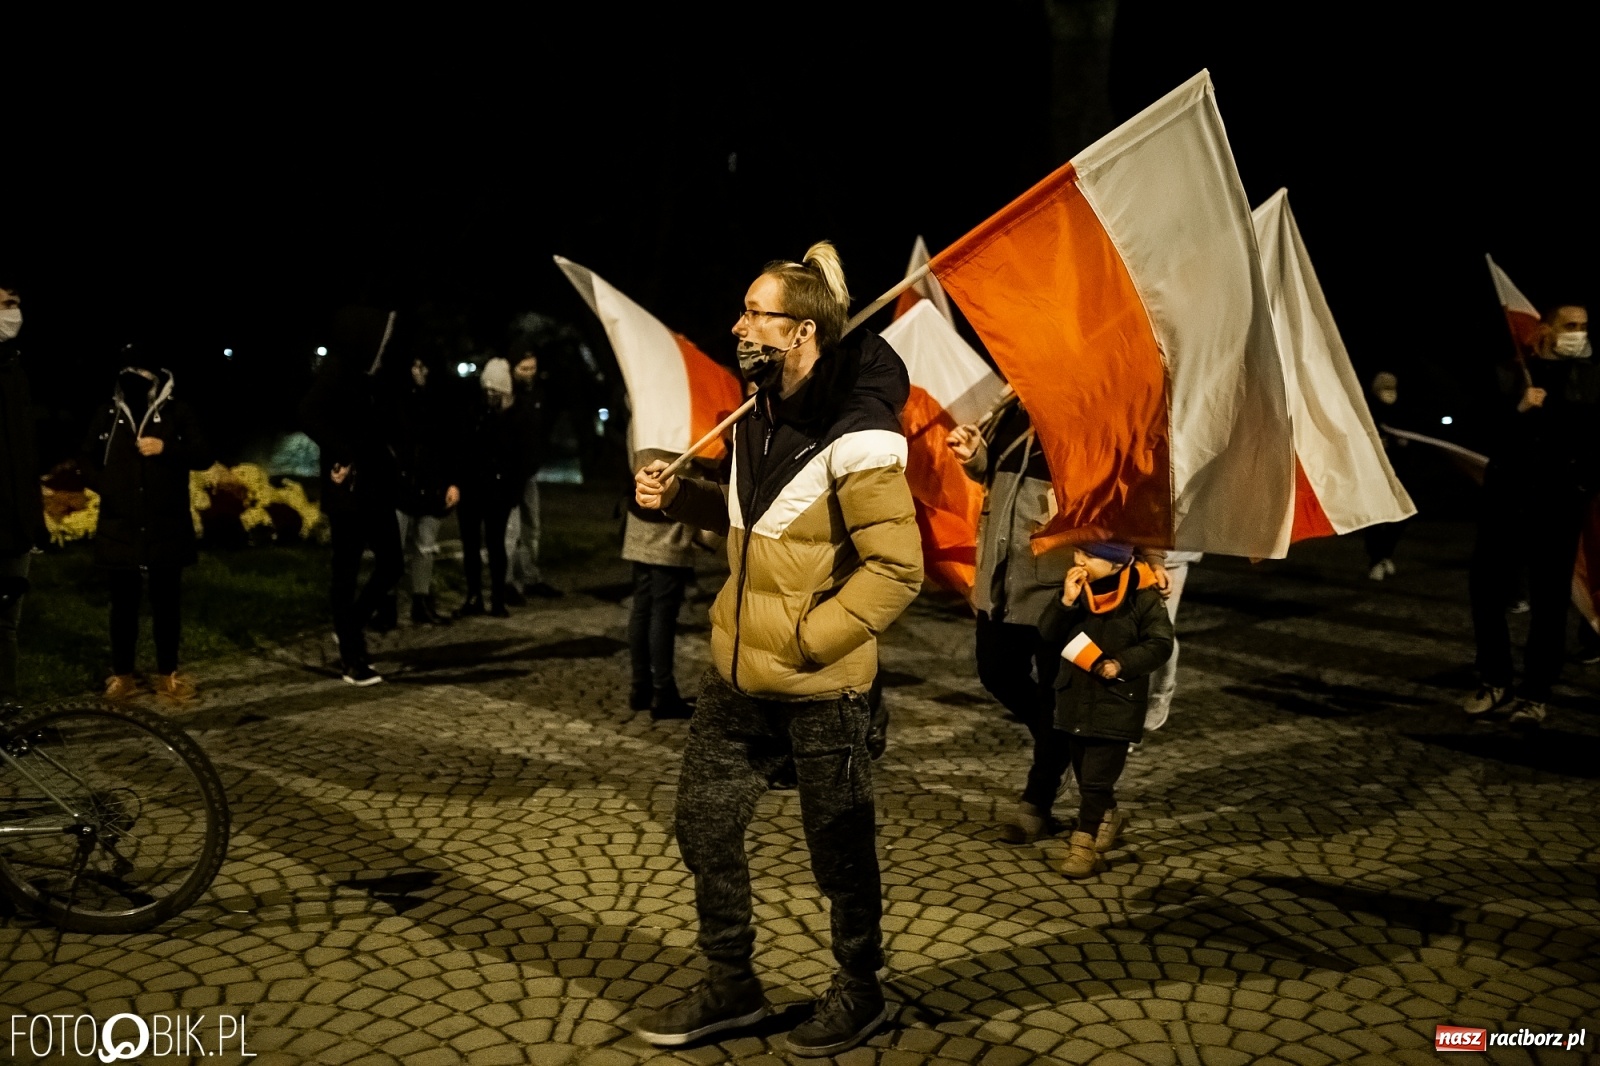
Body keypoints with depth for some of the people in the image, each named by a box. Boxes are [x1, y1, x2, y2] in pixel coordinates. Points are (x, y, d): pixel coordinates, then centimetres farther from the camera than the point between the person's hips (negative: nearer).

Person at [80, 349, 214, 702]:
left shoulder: (177, 412, -1)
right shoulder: (108, 414, 5)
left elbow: (203, 456, -5)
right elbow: (86, 459, 13)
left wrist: (166, 448, -19)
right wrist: (105, 486, -3)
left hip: (167, 528, -1)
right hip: (121, 527, 2)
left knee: (166, 602, 7)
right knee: (124, 603, 9)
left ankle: (168, 674, 18)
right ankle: (122, 674, 20)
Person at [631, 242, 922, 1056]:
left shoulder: (855, 436, -21)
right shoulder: (761, 410, 6)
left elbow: (897, 570, -21)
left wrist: (805, 641, -20)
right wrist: (678, 499, 5)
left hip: (818, 690, -8)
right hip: (737, 675, 8)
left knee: (839, 852, 10)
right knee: (703, 828, 15)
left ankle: (859, 994, 33)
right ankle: (731, 986, 34)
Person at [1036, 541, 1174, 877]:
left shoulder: (1143, 596, -12)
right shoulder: (1077, 589, -1)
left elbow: (1160, 644, -8)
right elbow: (1048, 636, -6)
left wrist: (1121, 665, -20)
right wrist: (1066, 601, -21)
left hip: (1117, 702, -5)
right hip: (1075, 698, 5)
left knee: (1096, 778, -5)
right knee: (1084, 774, 17)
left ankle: (1085, 843, 6)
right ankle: (1108, 817, 42)